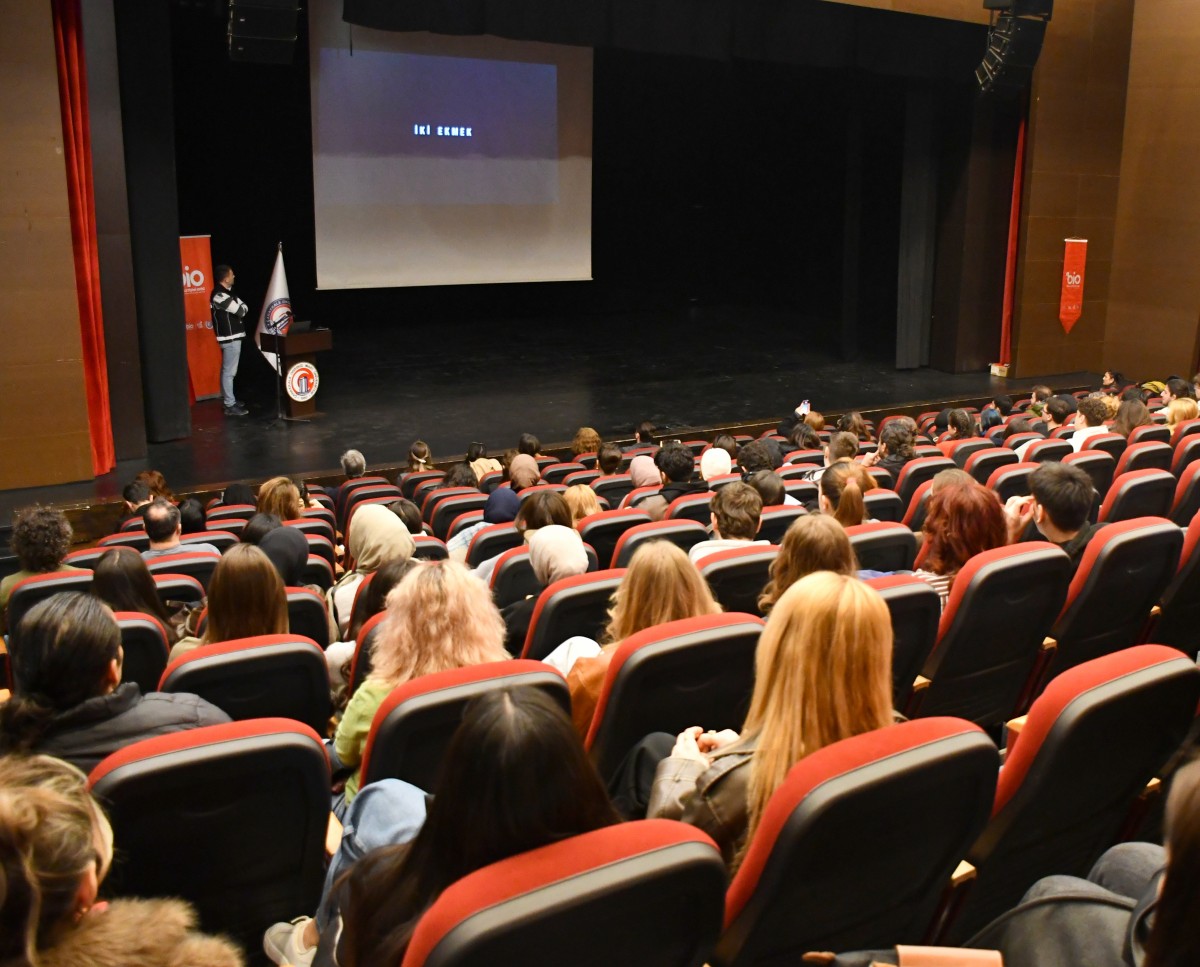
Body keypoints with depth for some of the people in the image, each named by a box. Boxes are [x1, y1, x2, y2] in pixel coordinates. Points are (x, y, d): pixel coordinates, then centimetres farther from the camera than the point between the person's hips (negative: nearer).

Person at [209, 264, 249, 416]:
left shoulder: (226, 292, 14)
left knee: (227, 370, 18)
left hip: (233, 336, 10)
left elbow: (242, 308, 11)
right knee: (229, 371, -7)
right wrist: (241, 307, 2)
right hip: (230, 338, -10)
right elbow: (242, 310, -18)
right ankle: (230, 406, -6)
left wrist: (239, 307, -9)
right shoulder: (219, 295, -19)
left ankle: (228, 398, 27)